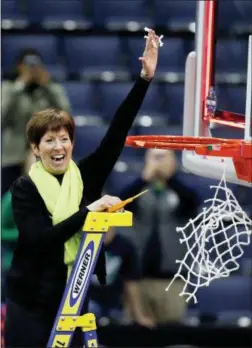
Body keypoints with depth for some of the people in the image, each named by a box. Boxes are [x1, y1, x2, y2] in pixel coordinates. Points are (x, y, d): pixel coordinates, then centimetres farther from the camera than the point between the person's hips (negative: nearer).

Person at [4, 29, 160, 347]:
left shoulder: (86, 176, 3)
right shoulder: (24, 188, -6)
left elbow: (118, 131, -5)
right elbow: (40, 239, -19)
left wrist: (145, 77, -14)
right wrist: (89, 210, -23)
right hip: (32, 302, -3)